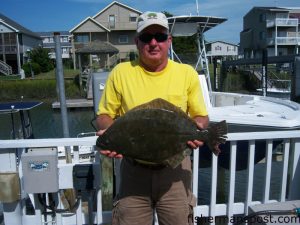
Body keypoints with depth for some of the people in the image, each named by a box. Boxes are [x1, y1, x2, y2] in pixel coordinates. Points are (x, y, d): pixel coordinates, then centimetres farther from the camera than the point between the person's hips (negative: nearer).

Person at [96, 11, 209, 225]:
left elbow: (201, 116, 6)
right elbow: (105, 115, 3)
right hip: (134, 169, 0)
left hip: (175, 167, 1)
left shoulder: (187, 73, -2)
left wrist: (198, 129, -16)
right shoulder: (121, 72, -5)